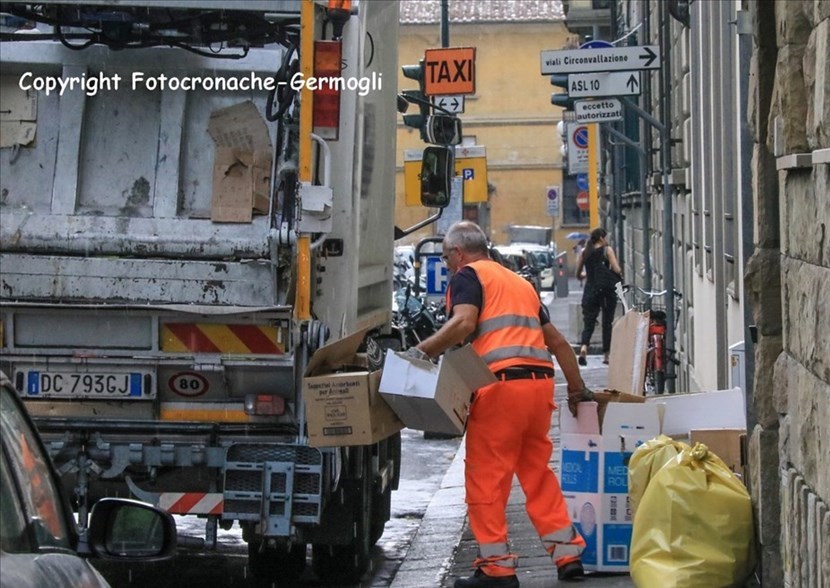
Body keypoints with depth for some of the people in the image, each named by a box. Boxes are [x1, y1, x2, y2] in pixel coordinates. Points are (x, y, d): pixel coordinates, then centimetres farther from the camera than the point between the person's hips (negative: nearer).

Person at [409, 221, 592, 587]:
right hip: (540, 382, 7)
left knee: (486, 478, 0)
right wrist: (577, 389, 34)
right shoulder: (520, 282, 27)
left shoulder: (468, 275, 5)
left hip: (501, 385, -7)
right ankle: (567, 553, 16)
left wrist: (421, 352, -14)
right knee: (538, 473, 17)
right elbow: (557, 341, 28)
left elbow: (463, 323, -16)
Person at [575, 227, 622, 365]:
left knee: (588, 321, 0)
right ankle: (606, 355, 12)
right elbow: (617, 269, -11)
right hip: (607, 290, -2)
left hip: (590, 290, 3)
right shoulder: (607, 250, -2)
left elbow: (578, 273, 13)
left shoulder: (585, 252, 9)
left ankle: (584, 347, -27)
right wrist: (620, 274, 11)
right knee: (607, 322, 9)